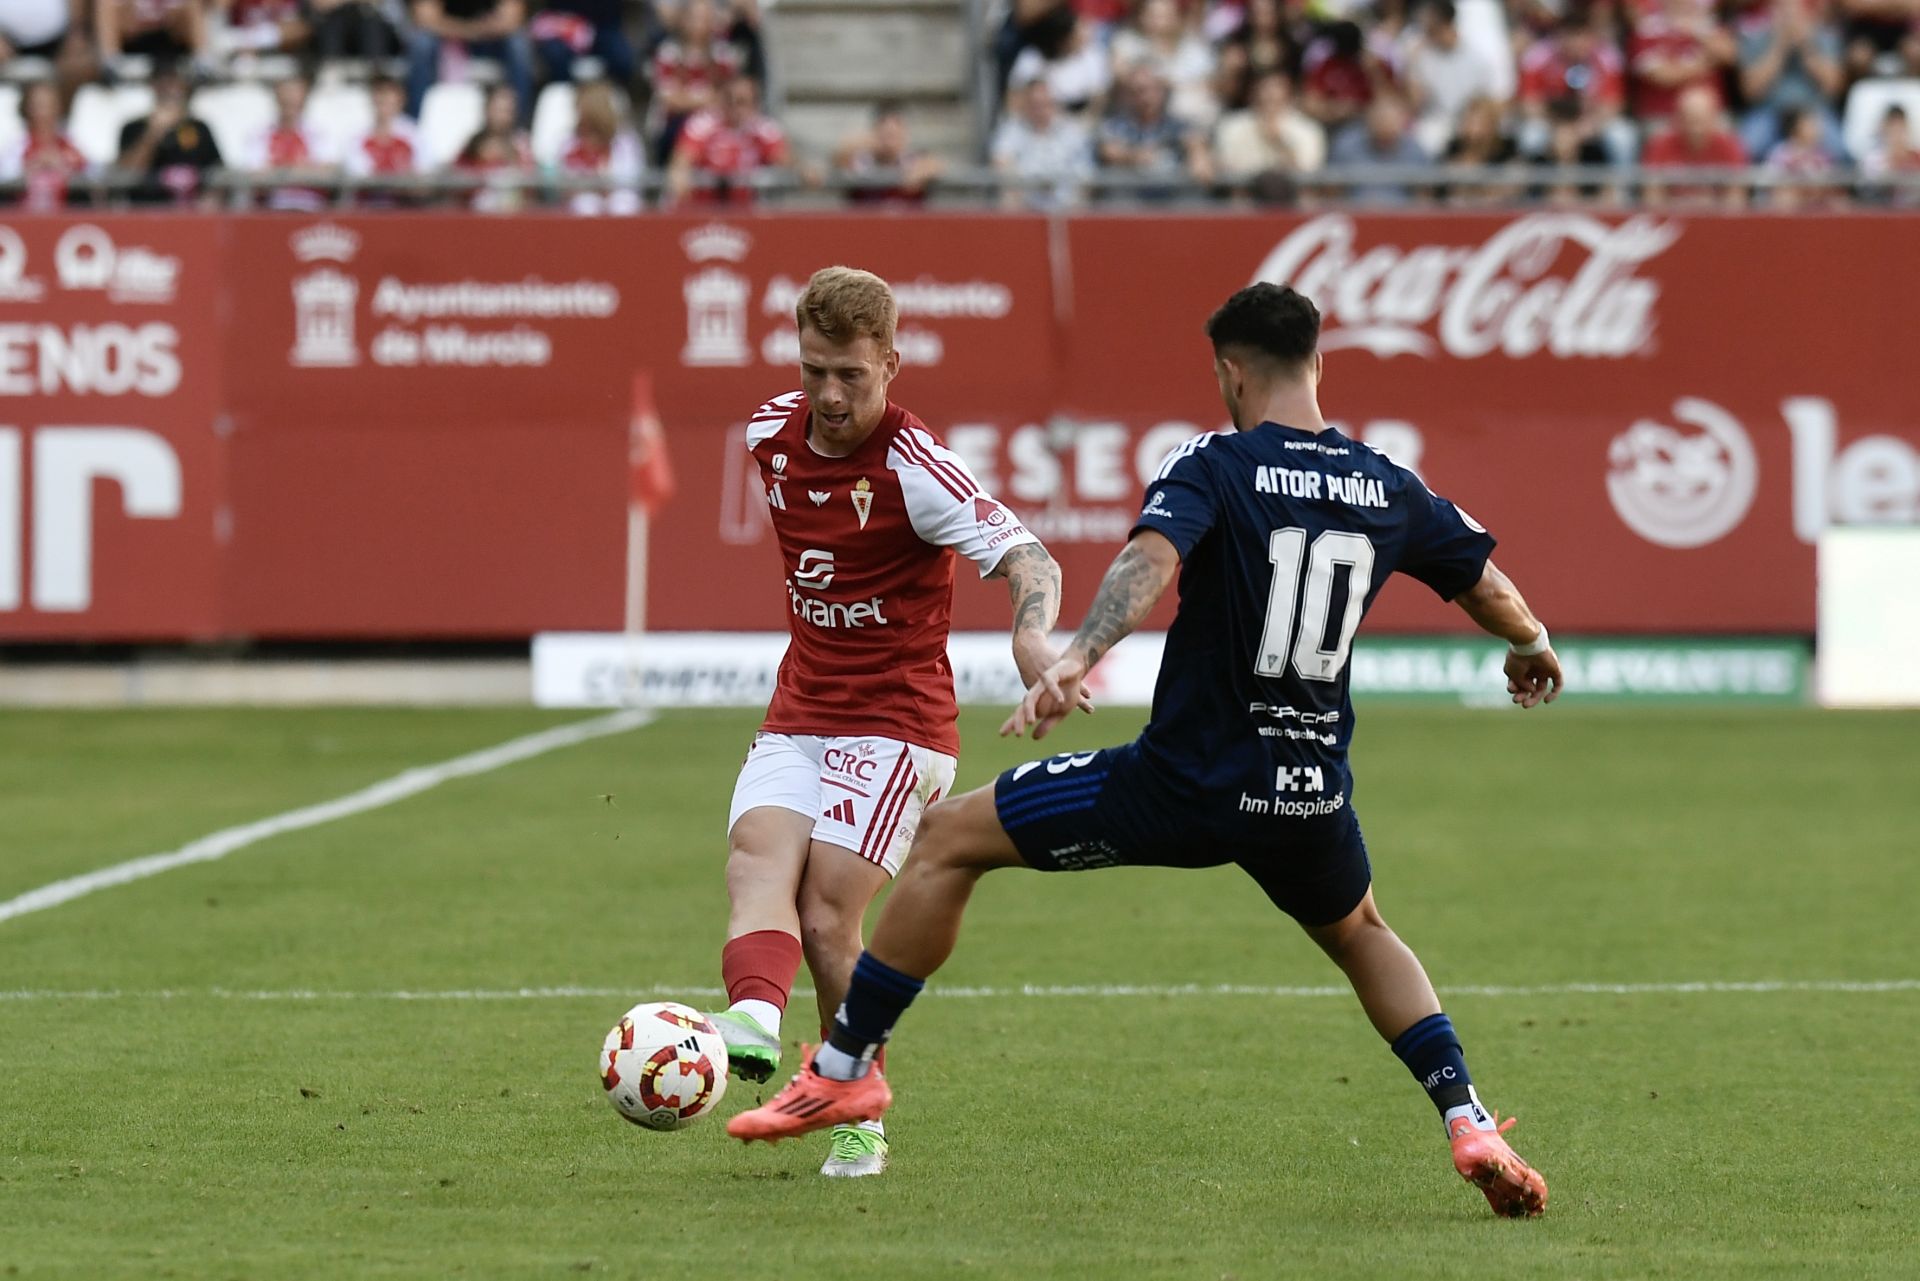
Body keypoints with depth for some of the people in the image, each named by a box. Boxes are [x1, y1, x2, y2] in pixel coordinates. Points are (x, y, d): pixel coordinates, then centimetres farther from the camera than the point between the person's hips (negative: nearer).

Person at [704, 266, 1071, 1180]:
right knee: (757, 860, -22)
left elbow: (1023, 558, -25)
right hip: (797, 717, 6)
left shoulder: (914, 467, -16)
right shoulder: (772, 434, 4)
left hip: (894, 723, -6)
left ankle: (858, 1118, 3)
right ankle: (755, 1019, -47)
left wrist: (1031, 633, -46)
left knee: (827, 917, -13)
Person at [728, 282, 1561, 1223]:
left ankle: (844, 1071, 12)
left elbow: (1152, 557, -28)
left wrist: (1076, 659, -42)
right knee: (1361, 937, 35)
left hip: (1189, 782, -5)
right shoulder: (1387, 488, 6)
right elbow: (1490, 588, 18)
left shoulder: (1213, 466, -8)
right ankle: (1470, 1125, 17)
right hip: (1310, 794, 5)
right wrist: (1532, 649, 41)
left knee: (949, 838, 9)